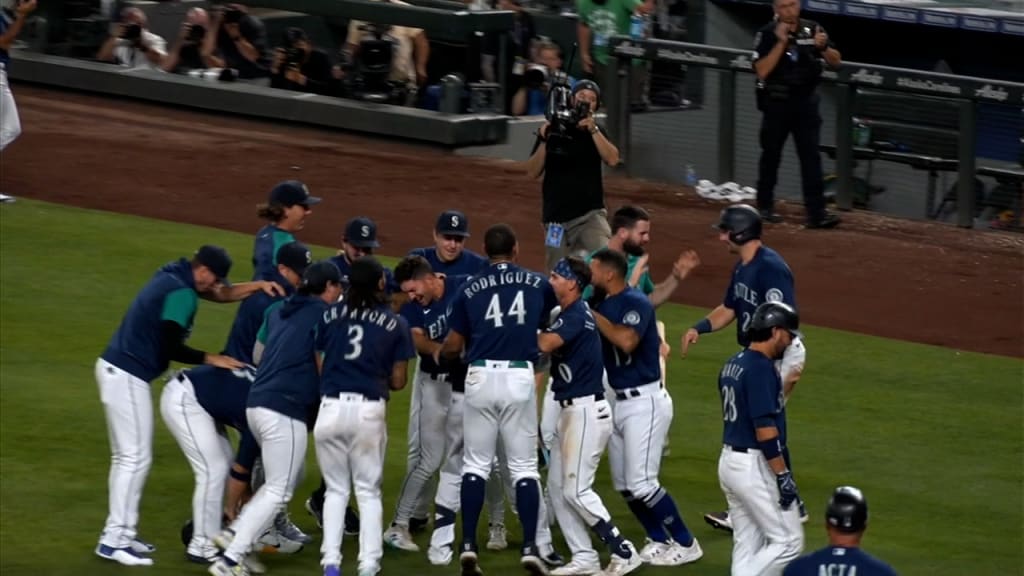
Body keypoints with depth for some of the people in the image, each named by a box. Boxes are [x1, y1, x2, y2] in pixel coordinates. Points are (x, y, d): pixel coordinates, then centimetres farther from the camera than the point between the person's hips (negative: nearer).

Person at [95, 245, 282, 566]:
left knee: (126, 456, 16)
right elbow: (170, 348, -21)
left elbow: (220, 295, 22)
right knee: (136, 457, -7)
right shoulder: (181, 293, -17)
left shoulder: (173, 276, 12)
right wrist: (211, 359, -12)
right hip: (128, 377, -10)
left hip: (114, 368, 10)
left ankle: (118, 532, 20)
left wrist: (258, 286, 11)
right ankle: (114, 540, -6)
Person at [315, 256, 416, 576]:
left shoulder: (329, 315, 6)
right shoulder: (396, 324, 3)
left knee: (336, 489, 14)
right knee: (368, 491, 12)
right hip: (370, 411, -1)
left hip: (330, 408, 1)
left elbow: (319, 366, 7)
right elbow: (398, 381, 6)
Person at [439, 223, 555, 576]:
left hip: (480, 377, 0)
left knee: (476, 464, 9)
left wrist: (440, 354, 28)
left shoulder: (470, 289, 4)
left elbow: (453, 346, 6)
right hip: (520, 378, 0)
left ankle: (468, 546, 3)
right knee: (524, 466, 5)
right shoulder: (537, 284, 6)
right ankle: (530, 547, -4)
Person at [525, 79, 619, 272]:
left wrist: (593, 130, -20)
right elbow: (533, 172, 0)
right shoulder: (551, 131, 5)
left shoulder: (596, 132, 6)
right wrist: (544, 141, -12)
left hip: (591, 214, -1)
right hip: (557, 218, 1)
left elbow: (612, 159, -12)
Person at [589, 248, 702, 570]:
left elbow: (626, 341, -32)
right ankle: (659, 541, 24)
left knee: (641, 483, -10)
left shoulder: (635, 303, -16)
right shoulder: (602, 304, 9)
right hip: (619, 402, 9)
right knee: (623, 484, 11)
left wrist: (593, 315, -22)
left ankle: (685, 544, 2)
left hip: (644, 402, -9)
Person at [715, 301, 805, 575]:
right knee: (788, 541, -2)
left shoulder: (732, 364, 12)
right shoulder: (761, 368, -18)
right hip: (754, 466, -10)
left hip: (729, 461, 10)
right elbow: (765, 429, -22)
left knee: (747, 546, 13)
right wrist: (783, 475, -19)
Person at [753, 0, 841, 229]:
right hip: (776, 102, -2)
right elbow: (762, 71, -17)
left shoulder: (813, 30, 2)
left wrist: (823, 48, -16)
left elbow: (836, 62, 5)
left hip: (806, 101, 2)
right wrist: (781, 43, -23)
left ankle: (816, 212, -11)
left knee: (811, 156, -6)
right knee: (771, 154, 10)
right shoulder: (767, 34, -8)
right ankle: (765, 207, 26)